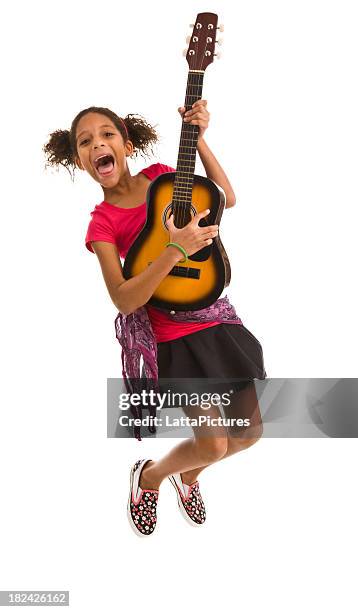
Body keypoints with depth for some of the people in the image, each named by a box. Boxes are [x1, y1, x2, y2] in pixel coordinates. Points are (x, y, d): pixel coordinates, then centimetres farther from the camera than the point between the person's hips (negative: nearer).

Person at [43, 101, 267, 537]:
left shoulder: (160, 174, 1)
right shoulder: (103, 222, -11)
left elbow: (226, 198, 8)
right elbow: (125, 301, -20)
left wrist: (198, 139, -3)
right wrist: (176, 249, -30)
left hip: (217, 317, 5)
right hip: (174, 337, -5)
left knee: (250, 430, 10)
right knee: (213, 444, -5)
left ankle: (188, 474, 39)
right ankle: (149, 475, 27)